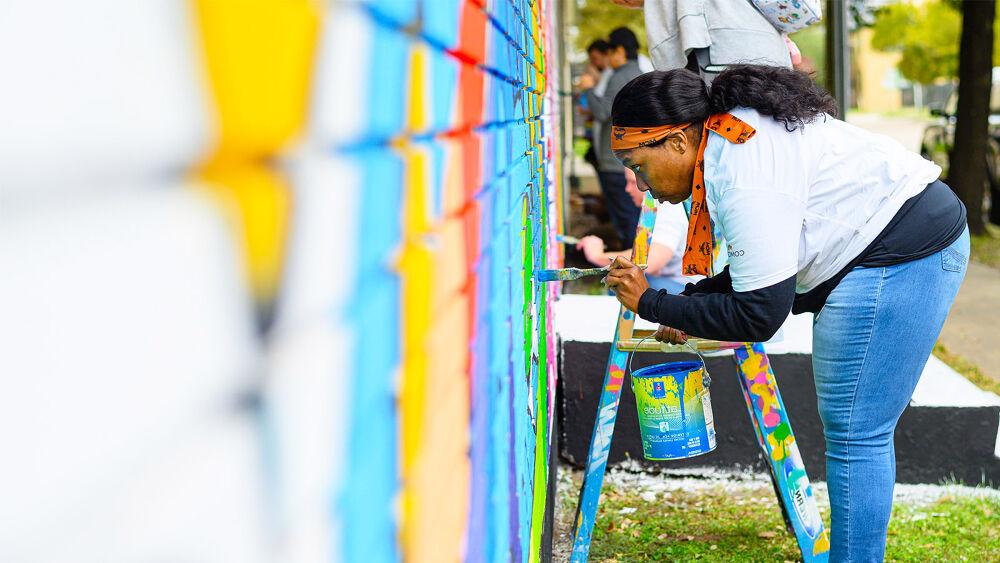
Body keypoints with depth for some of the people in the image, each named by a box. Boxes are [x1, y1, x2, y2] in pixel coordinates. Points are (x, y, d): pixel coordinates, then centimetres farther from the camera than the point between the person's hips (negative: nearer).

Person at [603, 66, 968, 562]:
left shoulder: (744, 174, -23)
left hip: (898, 256, -11)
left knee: (854, 432, -8)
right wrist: (689, 306, 6)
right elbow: (765, 267, 17)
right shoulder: (729, 136, 9)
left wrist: (652, 305, -12)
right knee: (852, 428, 13)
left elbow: (758, 316, -21)